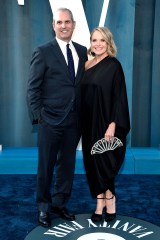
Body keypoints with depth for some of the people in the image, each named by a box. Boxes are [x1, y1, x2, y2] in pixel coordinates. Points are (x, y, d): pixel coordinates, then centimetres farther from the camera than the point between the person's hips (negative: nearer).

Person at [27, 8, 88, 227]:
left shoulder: (82, 51, 8)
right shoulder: (43, 52, -5)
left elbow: (83, 84, 9)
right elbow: (33, 88, -5)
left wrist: (83, 115, 3)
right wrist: (38, 116, -11)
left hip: (74, 121, 5)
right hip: (51, 121, -4)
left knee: (67, 164, 14)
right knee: (46, 166, 7)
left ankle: (59, 203, 32)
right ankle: (43, 207, 26)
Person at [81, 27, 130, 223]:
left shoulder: (114, 65, -7)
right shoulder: (88, 65, 11)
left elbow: (119, 97, -13)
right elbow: (84, 96, 14)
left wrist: (112, 125, -20)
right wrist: (83, 123, 9)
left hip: (105, 123, -6)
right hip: (89, 123, 7)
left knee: (103, 163, -2)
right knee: (93, 164, 9)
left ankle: (104, 204, 18)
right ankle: (105, 203, 22)